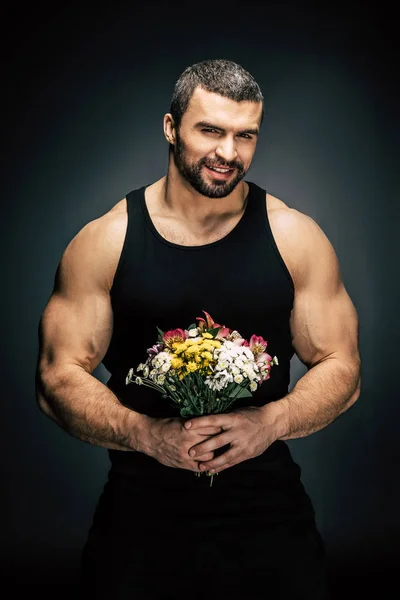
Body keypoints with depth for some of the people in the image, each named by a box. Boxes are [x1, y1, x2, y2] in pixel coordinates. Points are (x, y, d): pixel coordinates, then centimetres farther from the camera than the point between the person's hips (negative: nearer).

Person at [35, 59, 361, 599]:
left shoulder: (296, 238, 1)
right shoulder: (103, 242, -2)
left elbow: (341, 369, 4)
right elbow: (59, 377, -1)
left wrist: (269, 422, -15)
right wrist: (143, 434, -17)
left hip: (270, 513, 1)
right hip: (141, 513, 0)